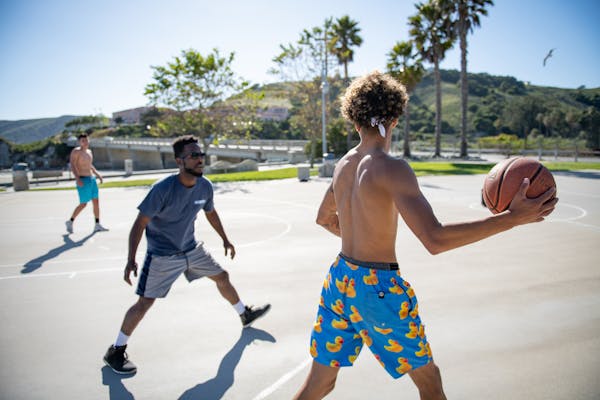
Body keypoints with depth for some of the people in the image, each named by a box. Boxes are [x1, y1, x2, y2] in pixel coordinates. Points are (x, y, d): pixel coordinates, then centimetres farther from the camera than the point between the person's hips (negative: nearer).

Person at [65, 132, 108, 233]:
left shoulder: (89, 151, 15)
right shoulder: (76, 151, -8)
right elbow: (72, 165, -17)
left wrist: (98, 174, 19)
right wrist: (77, 178, -29)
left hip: (91, 179, 8)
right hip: (82, 180, -8)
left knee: (96, 201, 3)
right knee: (83, 204, -7)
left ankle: (97, 225, 7)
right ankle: (70, 222, 12)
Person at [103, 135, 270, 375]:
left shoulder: (205, 186, -9)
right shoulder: (163, 189, -27)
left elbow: (210, 213, 11)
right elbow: (140, 223, -22)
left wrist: (225, 239, 17)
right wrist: (131, 260, -28)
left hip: (191, 248, 6)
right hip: (162, 256, -6)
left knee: (222, 277, 14)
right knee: (145, 302, -6)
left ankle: (245, 315, 39)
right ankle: (115, 352, 14)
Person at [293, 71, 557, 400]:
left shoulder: (344, 164, 4)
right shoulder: (392, 169, -19)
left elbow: (324, 218, 19)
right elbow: (435, 239, -29)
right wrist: (513, 217, -25)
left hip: (340, 279, 6)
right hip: (378, 287, -6)